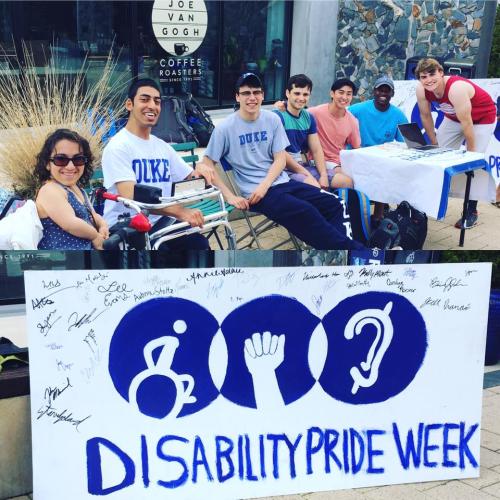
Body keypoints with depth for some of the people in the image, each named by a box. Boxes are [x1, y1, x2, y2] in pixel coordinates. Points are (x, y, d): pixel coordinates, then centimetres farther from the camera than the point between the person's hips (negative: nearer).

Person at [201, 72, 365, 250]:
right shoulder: (225, 128, -6)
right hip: (255, 192, -5)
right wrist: (229, 196, -15)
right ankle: (348, 246, -17)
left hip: (281, 181, 5)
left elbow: (280, 159, 4)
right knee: (305, 212, -27)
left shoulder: (272, 119, 5)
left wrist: (264, 185, -14)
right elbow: (207, 165, -5)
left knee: (334, 204, -13)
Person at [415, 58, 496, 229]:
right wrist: (434, 142, 2)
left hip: (482, 118, -6)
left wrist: (471, 151, -22)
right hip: (454, 117, 7)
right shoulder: (421, 90, -21)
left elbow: (466, 123, -31)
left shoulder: (456, 88, -40)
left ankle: (471, 212, 3)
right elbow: (425, 115, -4)